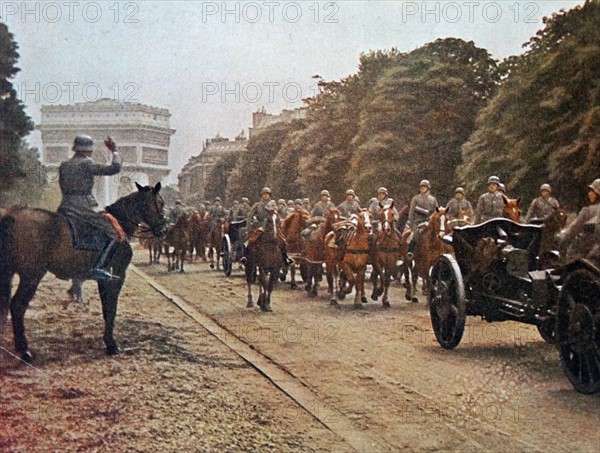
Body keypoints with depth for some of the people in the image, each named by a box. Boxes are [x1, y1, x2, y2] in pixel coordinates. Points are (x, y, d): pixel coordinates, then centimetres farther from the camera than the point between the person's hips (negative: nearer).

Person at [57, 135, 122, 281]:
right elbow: (114, 169, -11)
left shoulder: (63, 166, 13)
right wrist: (114, 151, 4)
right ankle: (96, 268, -18)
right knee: (112, 233, -3)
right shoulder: (87, 164, -8)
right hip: (83, 209, -7)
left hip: (64, 209, 7)